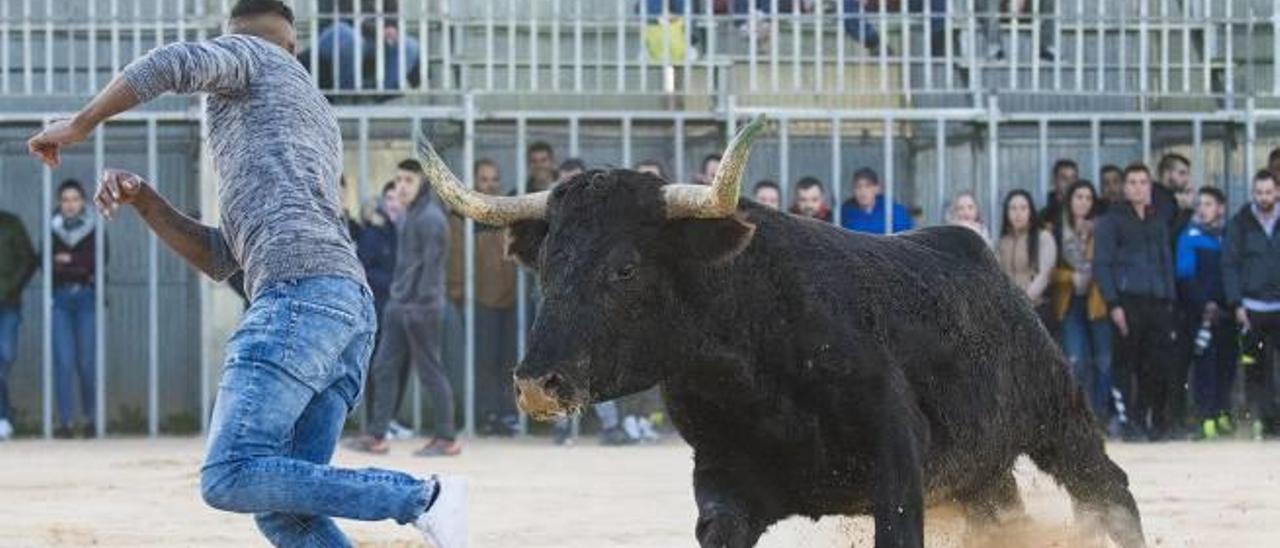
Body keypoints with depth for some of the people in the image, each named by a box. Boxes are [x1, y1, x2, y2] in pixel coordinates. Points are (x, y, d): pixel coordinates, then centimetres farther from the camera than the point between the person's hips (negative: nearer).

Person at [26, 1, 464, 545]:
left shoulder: (245, 54, 15)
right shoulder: (320, 125, 38)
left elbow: (175, 63, -11)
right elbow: (219, 258, 36)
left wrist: (80, 124, 4)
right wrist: (139, 197, 23)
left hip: (299, 295, -9)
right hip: (350, 308, 9)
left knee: (229, 479, -18)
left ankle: (419, 498, -20)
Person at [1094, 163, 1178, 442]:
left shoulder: (1158, 222, 19)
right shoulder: (1111, 221, 3)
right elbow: (1101, 265, -2)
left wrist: (1170, 302, 12)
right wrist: (1113, 304, -12)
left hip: (1157, 303, 4)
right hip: (1127, 302, -4)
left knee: (1156, 366, 0)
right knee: (1125, 364, -6)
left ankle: (1154, 421, 7)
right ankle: (1129, 422, -4)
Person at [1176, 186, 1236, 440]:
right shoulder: (1190, 237, 2)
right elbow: (1184, 276, -4)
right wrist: (1205, 304, -13)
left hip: (1226, 311, 4)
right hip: (1200, 312, -4)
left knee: (1227, 361, 4)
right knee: (1205, 362, -9)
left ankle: (1223, 412, 14)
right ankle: (1207, 417, -11)